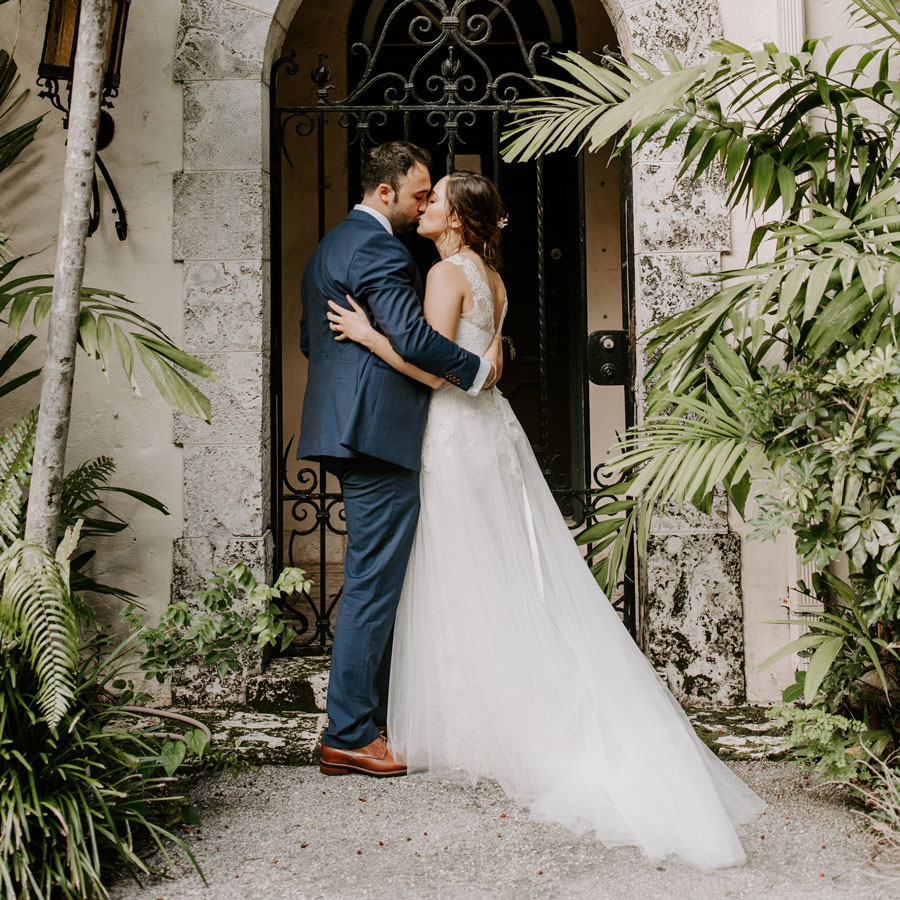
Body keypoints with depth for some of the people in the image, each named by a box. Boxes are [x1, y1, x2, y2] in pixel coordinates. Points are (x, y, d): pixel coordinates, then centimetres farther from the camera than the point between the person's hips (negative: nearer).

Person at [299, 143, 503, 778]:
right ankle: (349, 736, -1)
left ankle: (370, 717, 21)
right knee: (374, 582, -6)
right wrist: (478, 369, -11)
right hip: (380, 430, -11)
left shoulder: (330, 245, 21)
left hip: (346, 430, 11)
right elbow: (413, 337, -23)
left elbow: (310, 340, 27)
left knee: (374, 581, 14)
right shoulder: (378, 249, -12)